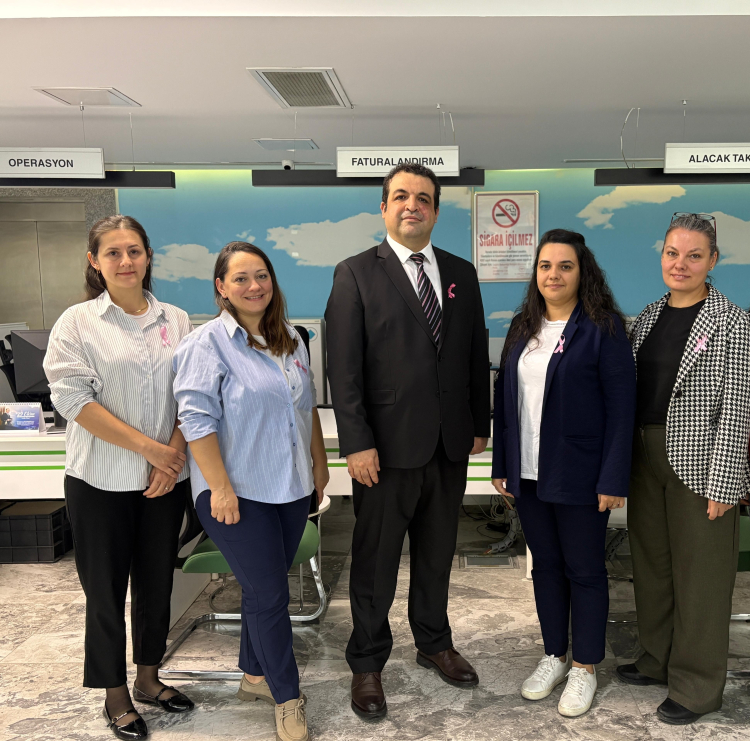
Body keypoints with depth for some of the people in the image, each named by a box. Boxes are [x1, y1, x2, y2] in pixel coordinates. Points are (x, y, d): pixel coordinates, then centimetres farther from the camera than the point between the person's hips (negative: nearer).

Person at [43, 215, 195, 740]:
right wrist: (148, 447, -17)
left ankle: (148, 677, 35)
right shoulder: (77, 323, -4)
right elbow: (73, 398, -13)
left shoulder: (176, 321, 5)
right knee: (106, 588, 9)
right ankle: (116, 694, 28)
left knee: (157, 580, 15)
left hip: (166, 479, 3)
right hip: (102, 481, -3)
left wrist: (174, 454, -9)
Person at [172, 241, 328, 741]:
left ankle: (255, 676, 36)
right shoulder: (207, 344, -10)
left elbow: (308, 406, 19)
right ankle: (288, 698, 16)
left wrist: (320, 461, 18)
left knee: (266, 587, 17)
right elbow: (197, 419, -15)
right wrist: (220, 487, -19)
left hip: (290, 488, 6)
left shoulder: (290, 339, 10)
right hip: (239, 493, -6)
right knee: (269, 593, -1)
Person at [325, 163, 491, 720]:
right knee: (376, 560, 9)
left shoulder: (461, 273, 9)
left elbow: (477, 355, 11)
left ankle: (434, 643, 40)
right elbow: (344, 367, -10)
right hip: (388, 445, -4)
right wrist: (357, 443, -15)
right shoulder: (356, 274, -4)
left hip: (451, 445, 4)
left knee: (437, 554, 19)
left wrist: (481, 424, 8)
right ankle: (368, 665, 28)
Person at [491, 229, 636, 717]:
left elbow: (621, 408, -11)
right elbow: (505, 397, 11)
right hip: (528, 474, 6)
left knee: (585, 571, 8)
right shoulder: (523, 328, 9)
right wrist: (502, 465, 9)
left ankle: (585, 668, 26)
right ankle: (554, 656, 33)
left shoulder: (603, 328, -9)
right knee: (546, 565, 16)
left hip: (579, 476, -5)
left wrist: (613, 479, -15)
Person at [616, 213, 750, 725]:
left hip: (700, 465, -6)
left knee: (700, 575, 4)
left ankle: (697, 687, 21)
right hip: (647, 460, 6)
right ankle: (659, 660, 35)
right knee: (651, 563, 16)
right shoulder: (647, 318, 10)